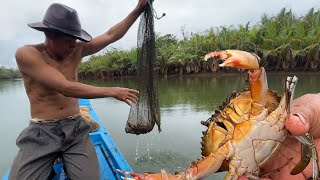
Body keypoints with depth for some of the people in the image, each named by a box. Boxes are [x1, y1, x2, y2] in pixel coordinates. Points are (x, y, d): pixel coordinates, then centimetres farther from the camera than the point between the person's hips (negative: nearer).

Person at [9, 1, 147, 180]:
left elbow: (111, 35, 1)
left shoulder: (76, 50, 2)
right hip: (42, 133, -2)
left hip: (76, 129, 3)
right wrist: (113, 91, -23)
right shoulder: (26, 54, -14)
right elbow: (67, 88, -24)